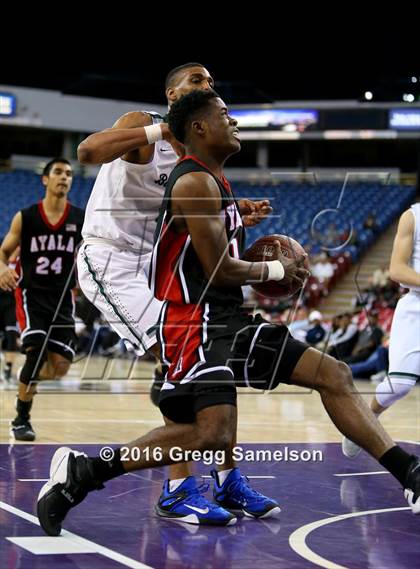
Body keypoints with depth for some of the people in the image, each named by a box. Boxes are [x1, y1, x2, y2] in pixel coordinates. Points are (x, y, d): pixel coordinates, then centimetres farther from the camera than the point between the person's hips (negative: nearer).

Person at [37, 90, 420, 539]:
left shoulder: (214, 182, 19)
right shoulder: (196, 182, -12)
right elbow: (220, 271, -16)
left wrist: (273, 267, 15)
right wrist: (275, 271, 0)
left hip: (229, 320, 10)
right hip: (196, 321, -10)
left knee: (334, 376, 5)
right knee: (213, 433, -25)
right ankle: (80, 472, -14)